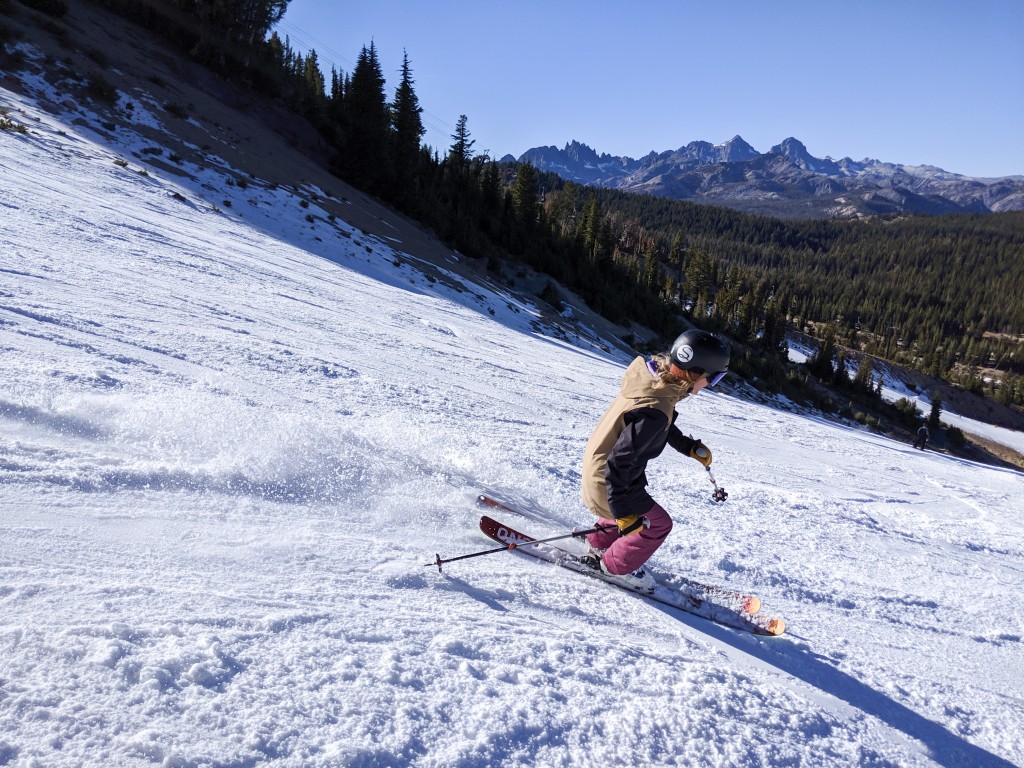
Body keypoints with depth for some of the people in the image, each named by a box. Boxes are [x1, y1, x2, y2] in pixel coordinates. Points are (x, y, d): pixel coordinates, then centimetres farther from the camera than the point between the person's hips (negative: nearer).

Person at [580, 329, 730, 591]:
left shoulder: (655, 378, -10)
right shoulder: (655, 410, -37)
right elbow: (618, 463, -34)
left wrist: (688, 446, 14)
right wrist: (623, 513, -27)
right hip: (610, 482, -9)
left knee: (633, 508, 33)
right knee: (657, 523, 12)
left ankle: (600, 548, 53)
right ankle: (617, 565, 32)